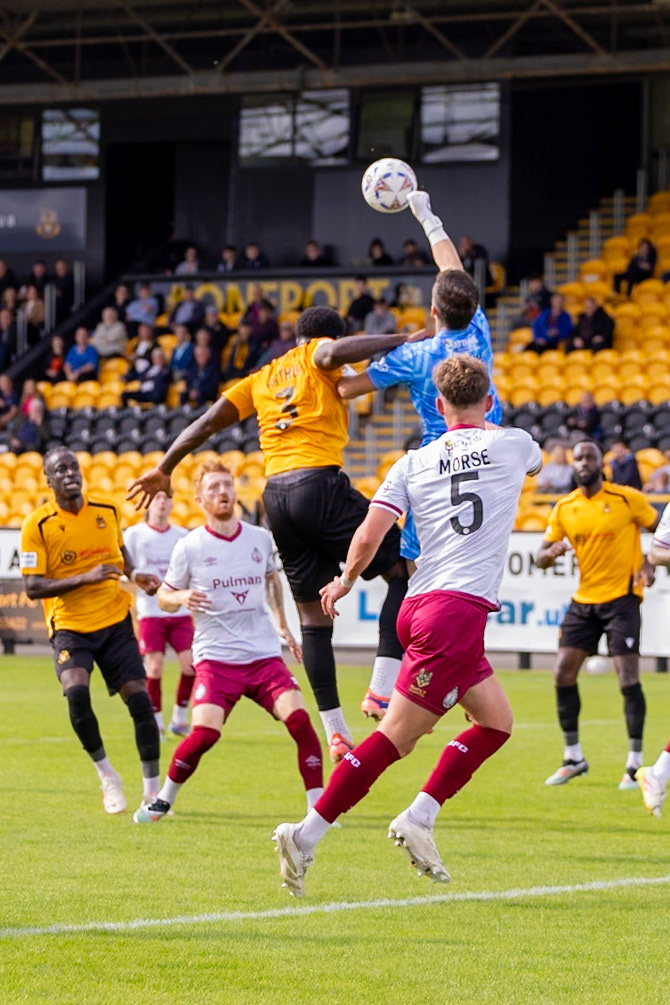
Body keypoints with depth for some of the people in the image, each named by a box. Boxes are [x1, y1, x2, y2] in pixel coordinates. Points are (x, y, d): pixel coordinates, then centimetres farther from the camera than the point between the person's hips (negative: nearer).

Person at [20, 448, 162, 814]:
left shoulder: (108, 510, 4)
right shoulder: (37, 525, -9)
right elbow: (32, 586, -13)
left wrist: (134, 574, 3)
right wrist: (85, 579, -23)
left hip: (115, 622, 3)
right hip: (69, 625, -3)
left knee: (139, 698, -7)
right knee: (76, 692, -27)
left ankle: (152, 790, 7)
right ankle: (106, 774, -5)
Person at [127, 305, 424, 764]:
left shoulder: (262, 378, 24)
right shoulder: (316, 355, 8)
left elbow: (209, 420, 20)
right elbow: (335, 352, -17)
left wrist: (163, 470, 25)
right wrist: (403, 341, -14)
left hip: (277, 496, 6)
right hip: (320, 483, -6)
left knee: (314, 614, 10)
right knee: (404, 571, 2)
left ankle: (335, 730, 6)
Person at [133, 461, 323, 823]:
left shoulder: (260, 539, 7)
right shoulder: (189, 547, -2)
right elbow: (164, 596, 7)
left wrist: (282, 625, 25)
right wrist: (182, 597, -16)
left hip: (265, 655, 3)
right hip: (215, 658, -3)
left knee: (299, 719, -17)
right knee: (205, 733, -21)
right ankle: (163, 800, 3)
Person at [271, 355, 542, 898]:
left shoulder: (413, 463, 10)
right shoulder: (512, 444, 5)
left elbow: (368, 536, 1)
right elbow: (535, 461, 32)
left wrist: (344, 582, 19)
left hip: (420, 608, 6)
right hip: (459, 611, -6)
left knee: (496, 722, 17)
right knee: (396, 737, -7)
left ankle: (419, 818, 10)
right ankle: (307, 836, -12)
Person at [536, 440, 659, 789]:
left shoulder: (627, 498, -7)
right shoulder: (564, 508, 5)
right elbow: (541, 558, 8)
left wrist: (649, 564, -12)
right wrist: (554, 552, -14)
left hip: (621, 599, -5)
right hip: (584, 600, 5)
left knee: (628, 678, -10)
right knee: (563, 674, -1)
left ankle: (635, 763, -2)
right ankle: (573, 758, 13)